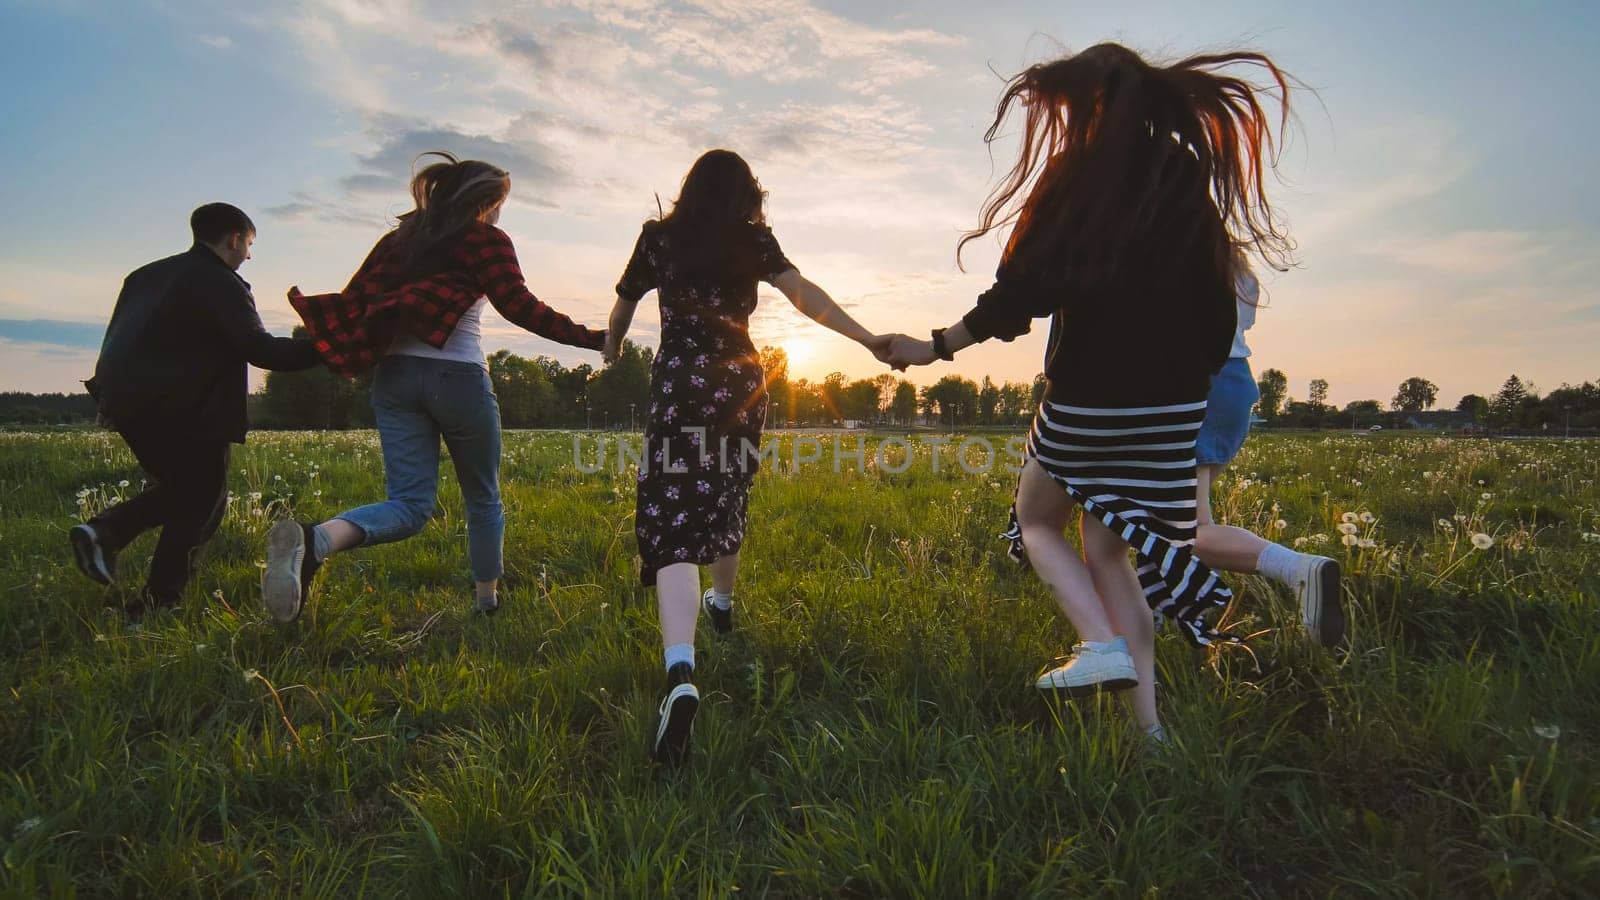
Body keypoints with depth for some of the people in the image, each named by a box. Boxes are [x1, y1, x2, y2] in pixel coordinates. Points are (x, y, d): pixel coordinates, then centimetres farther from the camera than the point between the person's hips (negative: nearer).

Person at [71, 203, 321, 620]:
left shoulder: (148, 274, 16)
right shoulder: (223, 285, -10)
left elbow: (116, 340, 18)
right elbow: (260, 350, -19)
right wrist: (324, 348, -15)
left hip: (124, 400, 8)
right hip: (182, 410, -8)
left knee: (178, 488, 24)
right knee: (202, 502, 4)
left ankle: (102, 532, 4)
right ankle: (159, 601, 5)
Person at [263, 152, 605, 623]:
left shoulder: (399, 237, 16)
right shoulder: (486, 241, 0)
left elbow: (353, 302, 9)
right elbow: (519, 307, -13)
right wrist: (590, 337, -14)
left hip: (394, 374, 5)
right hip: (459, 377, -5)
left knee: (409, 504, 1)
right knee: (484, 500, 14)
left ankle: (314, 539, -27)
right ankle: (487, 603, 24)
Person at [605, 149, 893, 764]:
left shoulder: (659, 236, 7)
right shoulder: (754, 240, 5)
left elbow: (624, 304, 17)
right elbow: (802, 292, -11)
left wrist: (611, 350, 37)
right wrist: (868, 340, -16)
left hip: (679, 381, -2)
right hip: (741, 381, 3)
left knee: (674, 516, -14)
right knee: (727, 494, 24)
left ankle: (680, 674, -33)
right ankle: (722, 602, 47)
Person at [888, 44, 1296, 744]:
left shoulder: (1083, 179, -8)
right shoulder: (1192, 181, 11)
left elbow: (1022, 291, -12)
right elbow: (1216, 306, 13)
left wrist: (936, 347, -2)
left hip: (1091, 394, -6)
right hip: (1175, 406, 6)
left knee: (1036, 520, 17)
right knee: (1106, 552, 14)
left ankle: (1102, 644, -4)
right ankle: (1148, 723, 11)